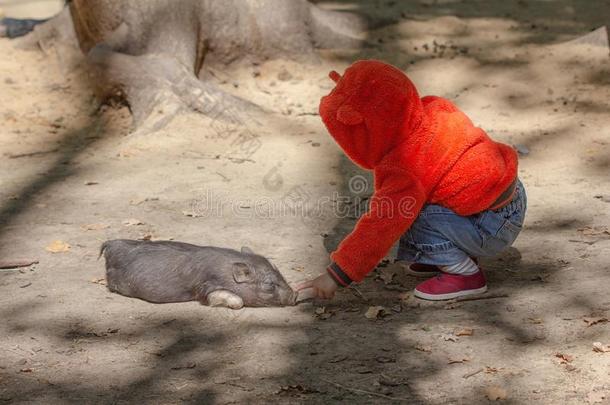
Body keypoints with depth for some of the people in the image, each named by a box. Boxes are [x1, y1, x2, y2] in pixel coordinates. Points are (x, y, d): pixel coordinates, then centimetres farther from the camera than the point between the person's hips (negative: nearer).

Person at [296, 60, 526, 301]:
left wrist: (337, 274, -23)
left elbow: (382, 226, -27)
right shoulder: (434, 109, -1)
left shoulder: (405, 168, -24)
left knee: (404, 215, -21)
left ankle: (464, 273, -10)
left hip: (493, 229, -10)